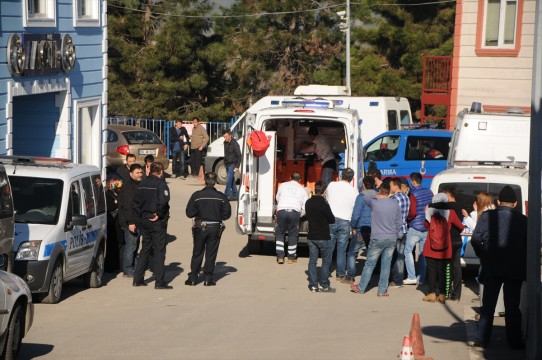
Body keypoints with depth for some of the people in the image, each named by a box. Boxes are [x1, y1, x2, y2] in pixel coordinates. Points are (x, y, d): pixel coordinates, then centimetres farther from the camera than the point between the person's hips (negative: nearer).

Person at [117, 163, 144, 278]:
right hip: (131, 222, -10)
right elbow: (127, 205, -21)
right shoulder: (128, 187, -15)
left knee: (134, 246, 15)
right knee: (130, 246, -7)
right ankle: (128, 271, -3)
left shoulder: (139, 185, 17)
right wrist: (130, 222, -25)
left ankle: (131, 269, 23)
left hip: (136, 222, 10)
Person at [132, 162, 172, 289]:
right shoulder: (161, 184, -12)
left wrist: (142, 215, 12)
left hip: (145, 220, 6)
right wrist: (159, 214, -15)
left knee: (145, 249, 15)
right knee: (159, 251, -1)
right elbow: (163, 201, -27)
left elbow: (137, 202, 9)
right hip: (158, 222, -6)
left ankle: (138, 279, 14)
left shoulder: (143, 183, 8)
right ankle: (159, 281, -1)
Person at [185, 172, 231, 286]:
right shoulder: (221, 197, -5)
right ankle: (208, 278, 6)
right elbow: (227, 214, -3)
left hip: (200, 228, 0)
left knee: (197, 253, 11)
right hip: (215, 228, 0)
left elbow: (189, 213, -7)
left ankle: (193, 278, 12)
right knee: (211, 254, 7)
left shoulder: (196, 195, -7)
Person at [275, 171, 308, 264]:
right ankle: (291, 258, 18)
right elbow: (305, 207, 17)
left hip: (281, 211, 0)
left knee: (279, 234, 14)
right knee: (293, 235, 12)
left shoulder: (283, 185, 18)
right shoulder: (302, 190, 18)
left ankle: (280, 257, 10)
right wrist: (299, 216, 32)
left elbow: (277, 198, 33)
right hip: (295, 213, 0)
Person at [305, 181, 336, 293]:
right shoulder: (324, 204, -17)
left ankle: (313, 285, 7)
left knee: (312, 261, 9)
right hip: (323, 237, -5)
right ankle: (324, 285, 5)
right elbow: (332, 220, -8)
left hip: (311, 236, 5)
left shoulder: (308, 203, 1)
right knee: (326, 261, 5)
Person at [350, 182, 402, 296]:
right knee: (386, 265, 7)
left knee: (370, 264, 7)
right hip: (392, 239, 3)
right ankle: (382, 290, 10)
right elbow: (399, 222, 6)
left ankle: (361, 288, 17)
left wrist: (377, 196, 23)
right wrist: (397, 234, 18)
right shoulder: (395, 203, -1)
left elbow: (364, 198, 9)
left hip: (377, 239, -3)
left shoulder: (374, 202, -11)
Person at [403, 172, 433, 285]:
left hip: (415, 228, -6)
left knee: (408, 251, 6)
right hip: (427, 228, 6)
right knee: (423, 253, 11)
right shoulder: (429, 192, 5)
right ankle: (421, 278, 12)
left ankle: (411, 277, -2)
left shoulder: (413, 194, -14)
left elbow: (413, 212, -20)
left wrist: (407, 218, -3)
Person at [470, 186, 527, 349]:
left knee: (488, 305, 8)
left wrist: (483, 256, 6)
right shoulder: (522, 220, -1)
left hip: (492, 268, 0)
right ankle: (514, 341, 7)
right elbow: (529, 244, -2)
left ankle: (482, 338, 6)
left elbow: (476, 239, -9)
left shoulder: (487, 216, -3)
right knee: (512, 307, 6)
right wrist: (521, 261, 13)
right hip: (515, 269, 0)